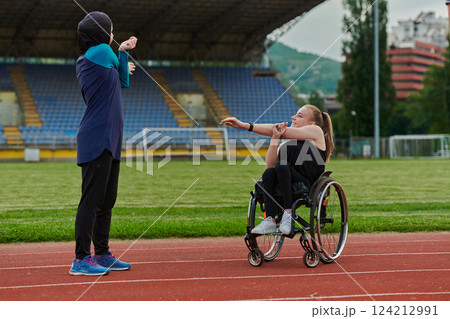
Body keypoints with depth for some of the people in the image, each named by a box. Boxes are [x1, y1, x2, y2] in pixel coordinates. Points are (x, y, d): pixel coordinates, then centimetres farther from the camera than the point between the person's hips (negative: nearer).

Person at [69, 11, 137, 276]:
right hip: (97, 140, -10)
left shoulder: (88, 59, 17)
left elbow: (122, 82, 18)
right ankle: (81, 259, -7)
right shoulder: (100, 51, -10)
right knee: (92, 200, -9)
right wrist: (121, 52, 26)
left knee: (107, 201, 14)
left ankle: (102, 254, 22)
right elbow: (122, 80, 9)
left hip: (109, 141, 10)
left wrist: (123, 53, 16)